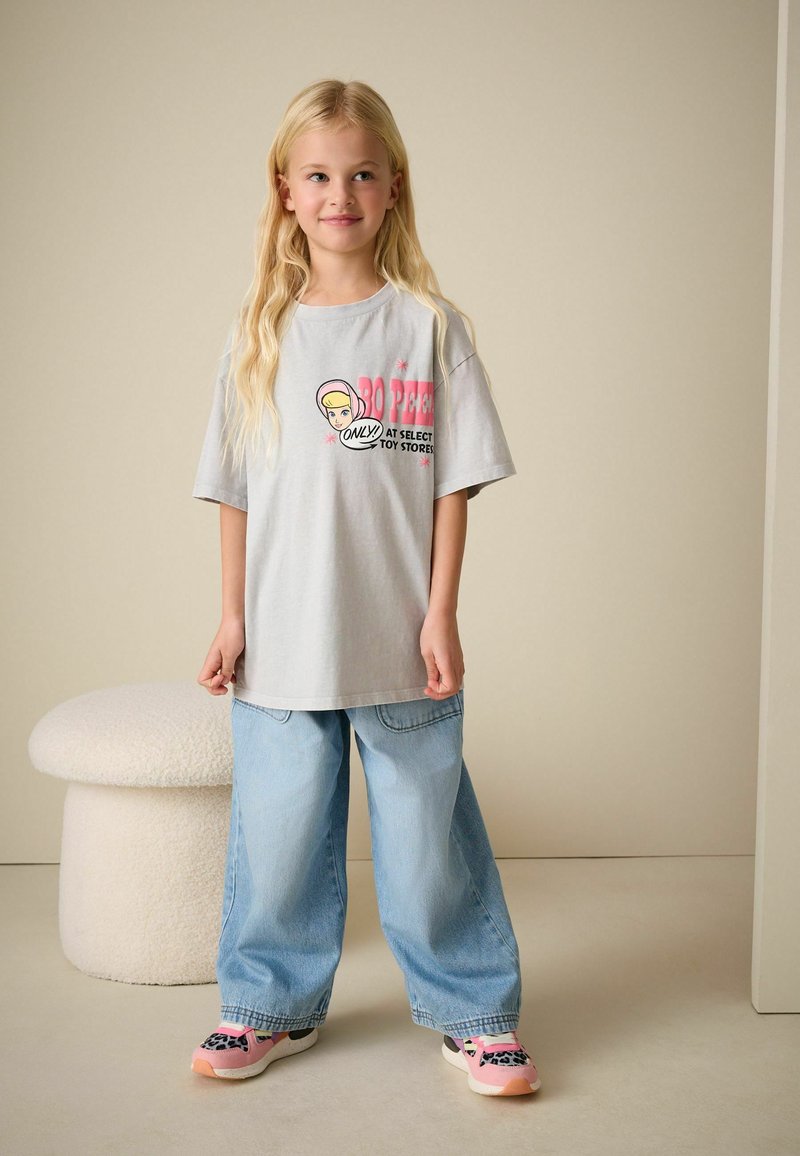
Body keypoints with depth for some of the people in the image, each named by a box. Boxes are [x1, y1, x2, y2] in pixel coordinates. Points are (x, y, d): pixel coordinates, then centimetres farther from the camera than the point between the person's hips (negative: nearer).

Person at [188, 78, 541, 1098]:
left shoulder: (429, 325, 0)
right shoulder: (259, 334, 5)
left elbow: (453, 484, -1)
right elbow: (234, 491, 6)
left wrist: (441, 614, -6)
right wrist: (233, 615, 3)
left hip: (400, 643, -1)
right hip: (280, 642, 2)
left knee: (428, 837, 8)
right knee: (277, 834, 11)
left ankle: (473, 1011, 27)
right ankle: (273, 1006, 32)